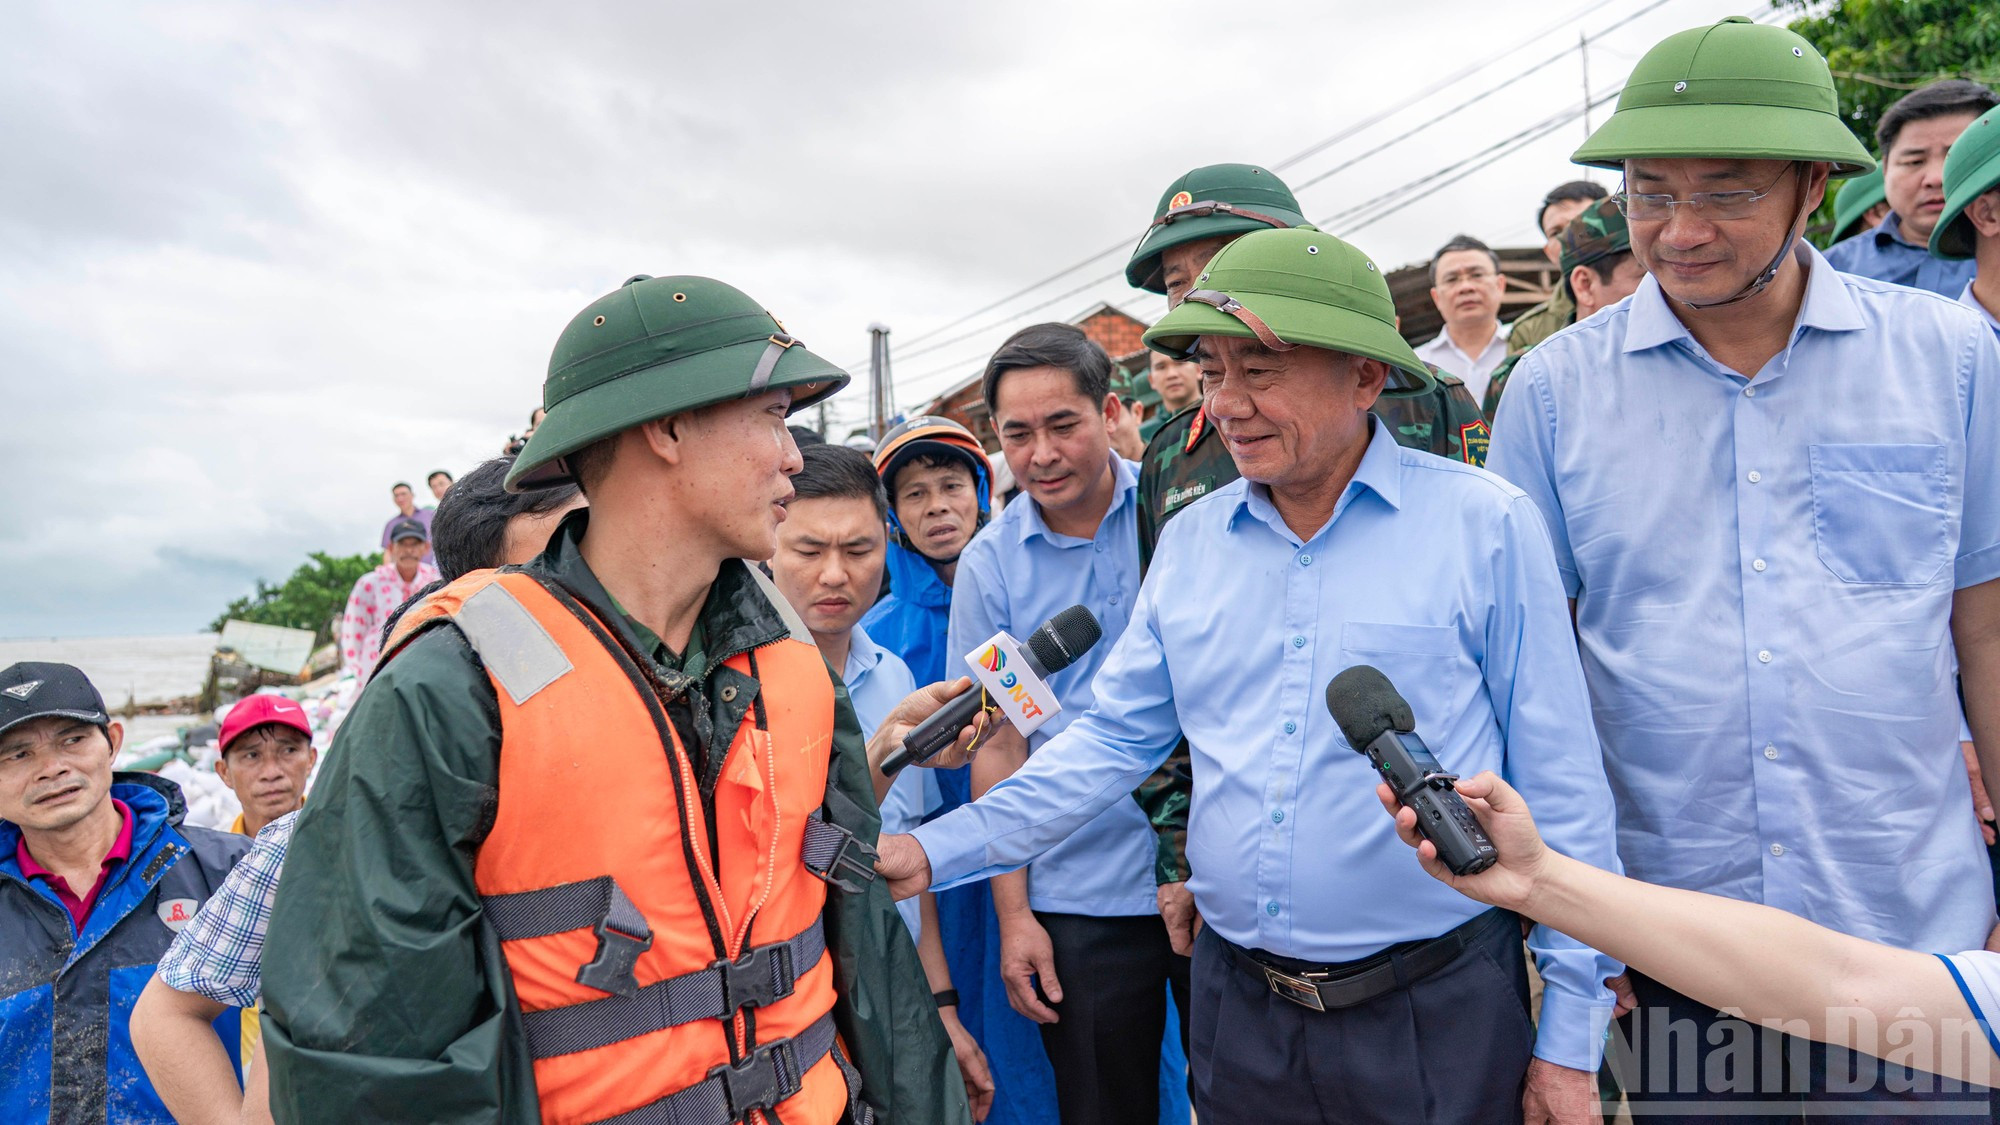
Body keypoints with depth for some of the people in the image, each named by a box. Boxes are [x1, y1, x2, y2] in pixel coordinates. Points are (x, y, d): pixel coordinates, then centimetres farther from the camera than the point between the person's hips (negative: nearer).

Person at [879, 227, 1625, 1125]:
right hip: (1238, 1007, 4)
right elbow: (1112, 740, 4)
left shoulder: (1485, 524, -9)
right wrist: (936, 852, -6)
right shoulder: (1188, 539, 2)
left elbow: (1558, 782, -7)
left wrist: (1570, 1035, -4)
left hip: (1437, 1013, -3)